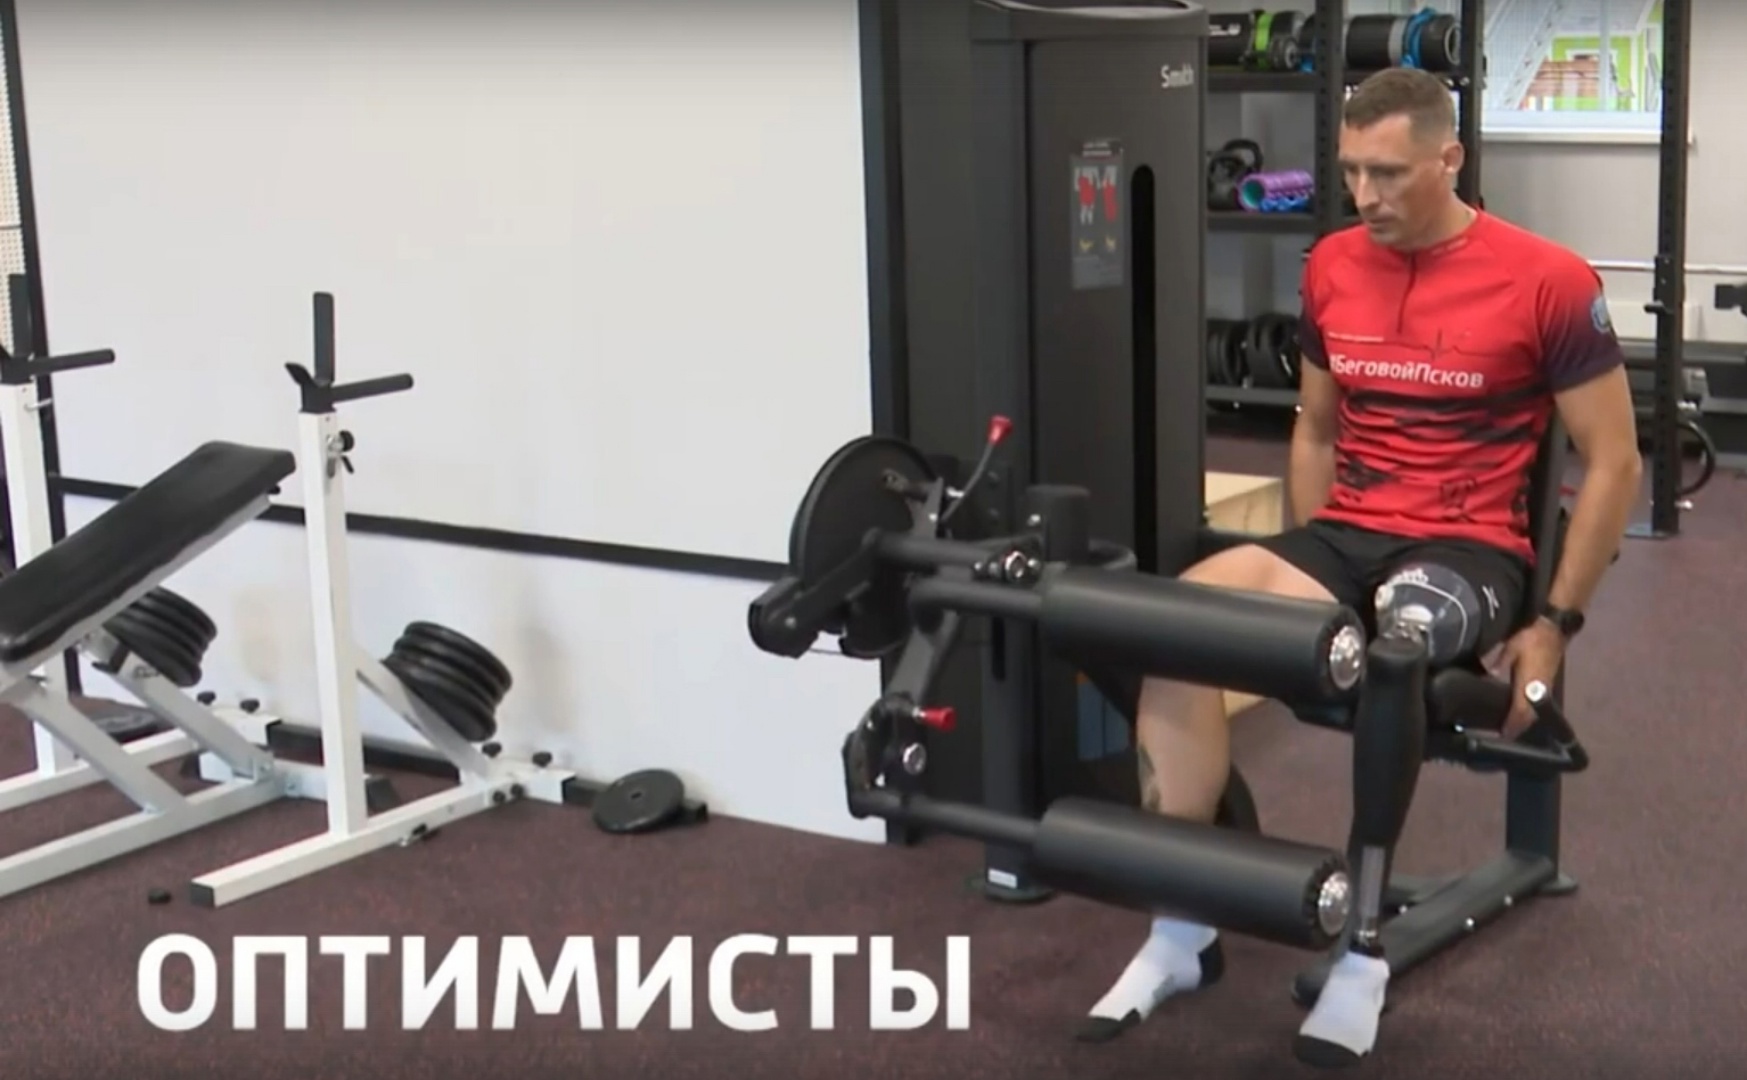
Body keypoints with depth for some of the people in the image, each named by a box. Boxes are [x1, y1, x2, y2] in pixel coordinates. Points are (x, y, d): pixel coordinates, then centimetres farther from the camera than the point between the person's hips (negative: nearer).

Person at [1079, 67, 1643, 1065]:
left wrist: (1557, 624, -7)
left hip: (1467, 549, -4)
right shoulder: (1331, 269, 7)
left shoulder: (1546, 281, -8)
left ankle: (1363, 945, -20)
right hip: (1344, 532, 5)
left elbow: (1615, 464, -4)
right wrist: (1306, 569, 12)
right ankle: (1182, 933, -16)